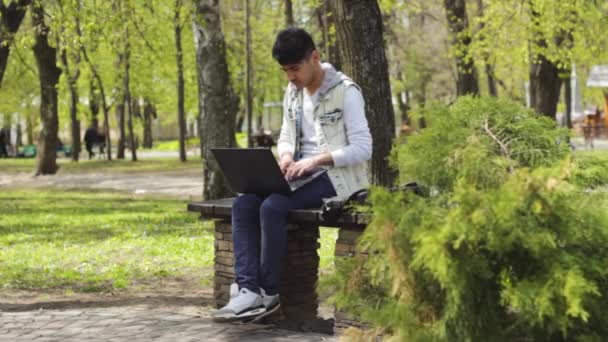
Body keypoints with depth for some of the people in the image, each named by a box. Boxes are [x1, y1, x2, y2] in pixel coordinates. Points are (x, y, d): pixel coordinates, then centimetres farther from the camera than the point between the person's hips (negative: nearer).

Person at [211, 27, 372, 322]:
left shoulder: (346, 92, -10)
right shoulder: (293, 93, 12)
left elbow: (363, 149, -14)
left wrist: (317, 160, -24)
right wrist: (286, 156, -6)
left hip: (336, 178, -7)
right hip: (301, 176, 7)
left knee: (272, 207, -30)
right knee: (243, 204, -17)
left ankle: (269, 292, -16)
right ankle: (248, 289, -25)